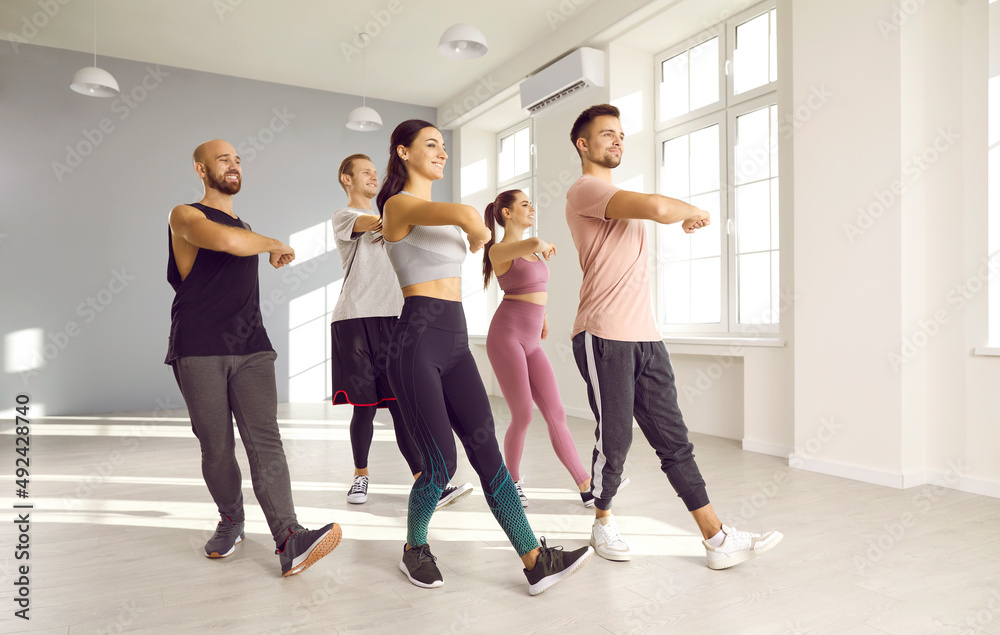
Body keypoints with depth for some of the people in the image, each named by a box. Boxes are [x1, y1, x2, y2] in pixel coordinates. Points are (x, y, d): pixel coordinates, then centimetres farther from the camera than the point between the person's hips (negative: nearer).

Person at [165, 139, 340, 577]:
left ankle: (289, 542, -19)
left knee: (265, 441, -10)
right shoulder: (185, 216, 1)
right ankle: (230, 522, 25)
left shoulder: (246, 229, 23)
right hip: (198, 352, -4)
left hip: (251, 348, 4)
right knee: (216, 449, 1)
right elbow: (224, 240, -23)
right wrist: (273, 244, -8)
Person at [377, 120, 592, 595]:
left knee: (487, 452, 1)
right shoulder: (399, 204, -6)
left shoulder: (433, 210, 21)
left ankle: (536, 562, 3)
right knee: (441, 464, -4)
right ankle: (414, 549, 24)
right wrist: (479, 234, -6)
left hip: (455, 342, 8)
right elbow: (466, 214, -25)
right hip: (417, 342, -7)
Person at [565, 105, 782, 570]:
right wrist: (692, 210, -4)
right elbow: (656, 207, -23)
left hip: (645, 337, 9)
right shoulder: (584, 190, -8)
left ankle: (717, 539, 12)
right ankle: (603, 522, 25)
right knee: (615, 441, 1)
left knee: (674, 439, 8)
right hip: (604, 338, -8)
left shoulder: (619, 198, 25)